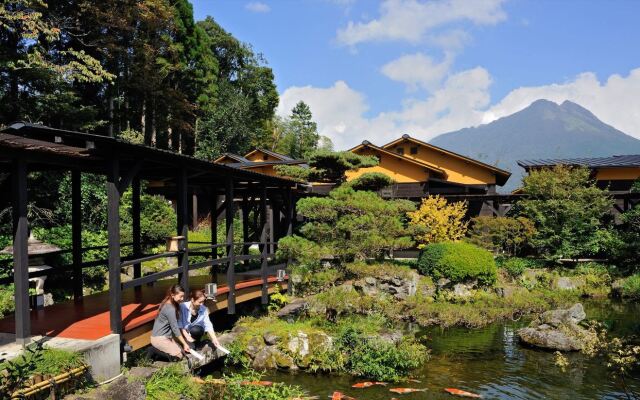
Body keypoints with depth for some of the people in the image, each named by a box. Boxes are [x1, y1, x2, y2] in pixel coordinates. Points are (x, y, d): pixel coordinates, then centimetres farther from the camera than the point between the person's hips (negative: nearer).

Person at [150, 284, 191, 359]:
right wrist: (185, 344, -12)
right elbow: (175, 328, -19)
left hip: (166, 336, 10)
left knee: (182, 351, 10)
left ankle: (158, 350, 10)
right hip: (159, 338, -10)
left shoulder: (168, 304, 7)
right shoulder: (170, 309, -23)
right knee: (179, 356, -8)